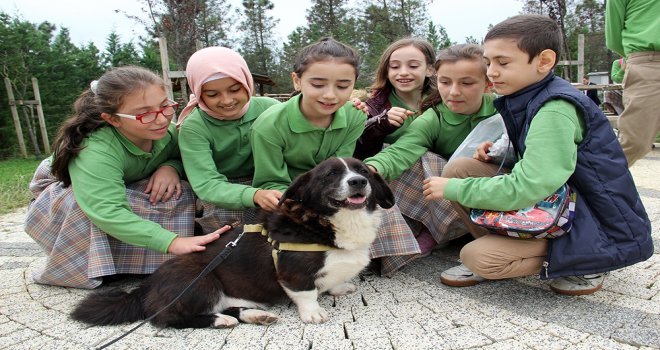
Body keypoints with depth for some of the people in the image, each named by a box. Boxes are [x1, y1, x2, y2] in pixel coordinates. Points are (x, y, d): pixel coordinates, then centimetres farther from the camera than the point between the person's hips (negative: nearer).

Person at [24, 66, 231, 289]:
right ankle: (73, 267, -13)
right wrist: (171, 241, -59)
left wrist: (170, 167, -28)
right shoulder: (95, 150, -41)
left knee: (179, 193, -22)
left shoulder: (166, 133, -22)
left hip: (127, 189, 5)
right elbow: (108, 212, -51)